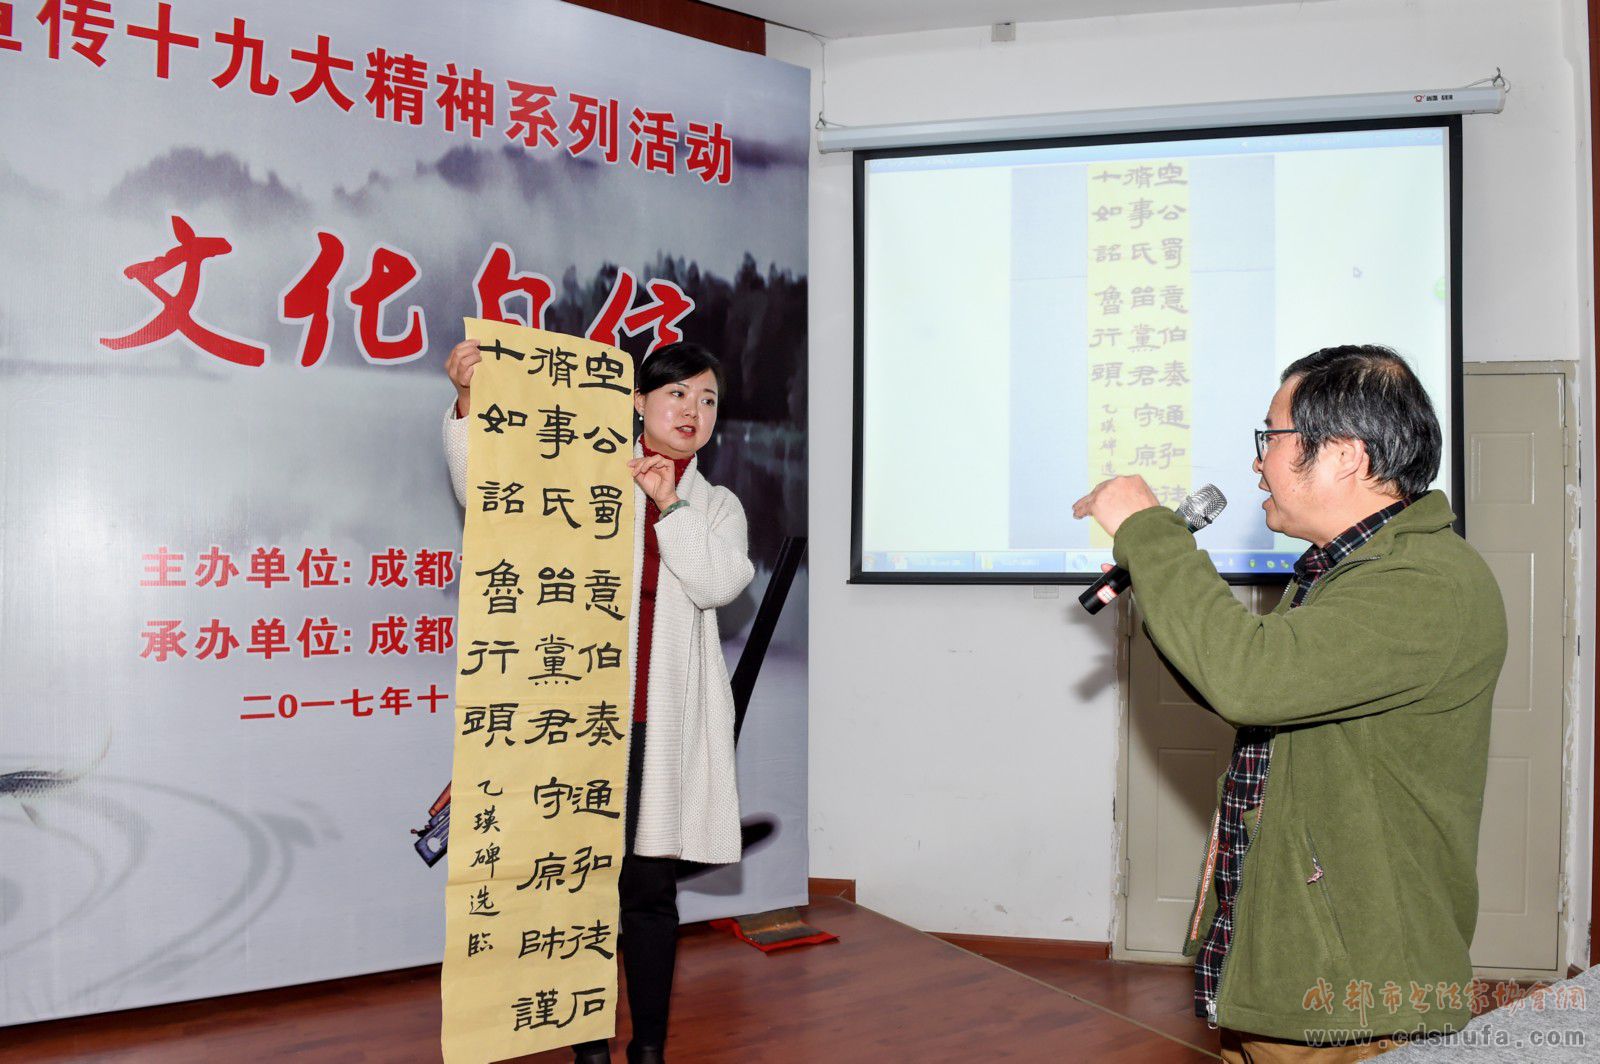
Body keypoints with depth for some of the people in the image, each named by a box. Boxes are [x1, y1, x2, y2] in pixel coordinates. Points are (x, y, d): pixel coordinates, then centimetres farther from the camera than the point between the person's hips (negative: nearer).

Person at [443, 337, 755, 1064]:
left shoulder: (718, 507, 15)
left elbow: (718, 584, -1)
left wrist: (670, 505, -9)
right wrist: (469, 405, -14)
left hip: (666, 719, 2)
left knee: (650, 882, 6)